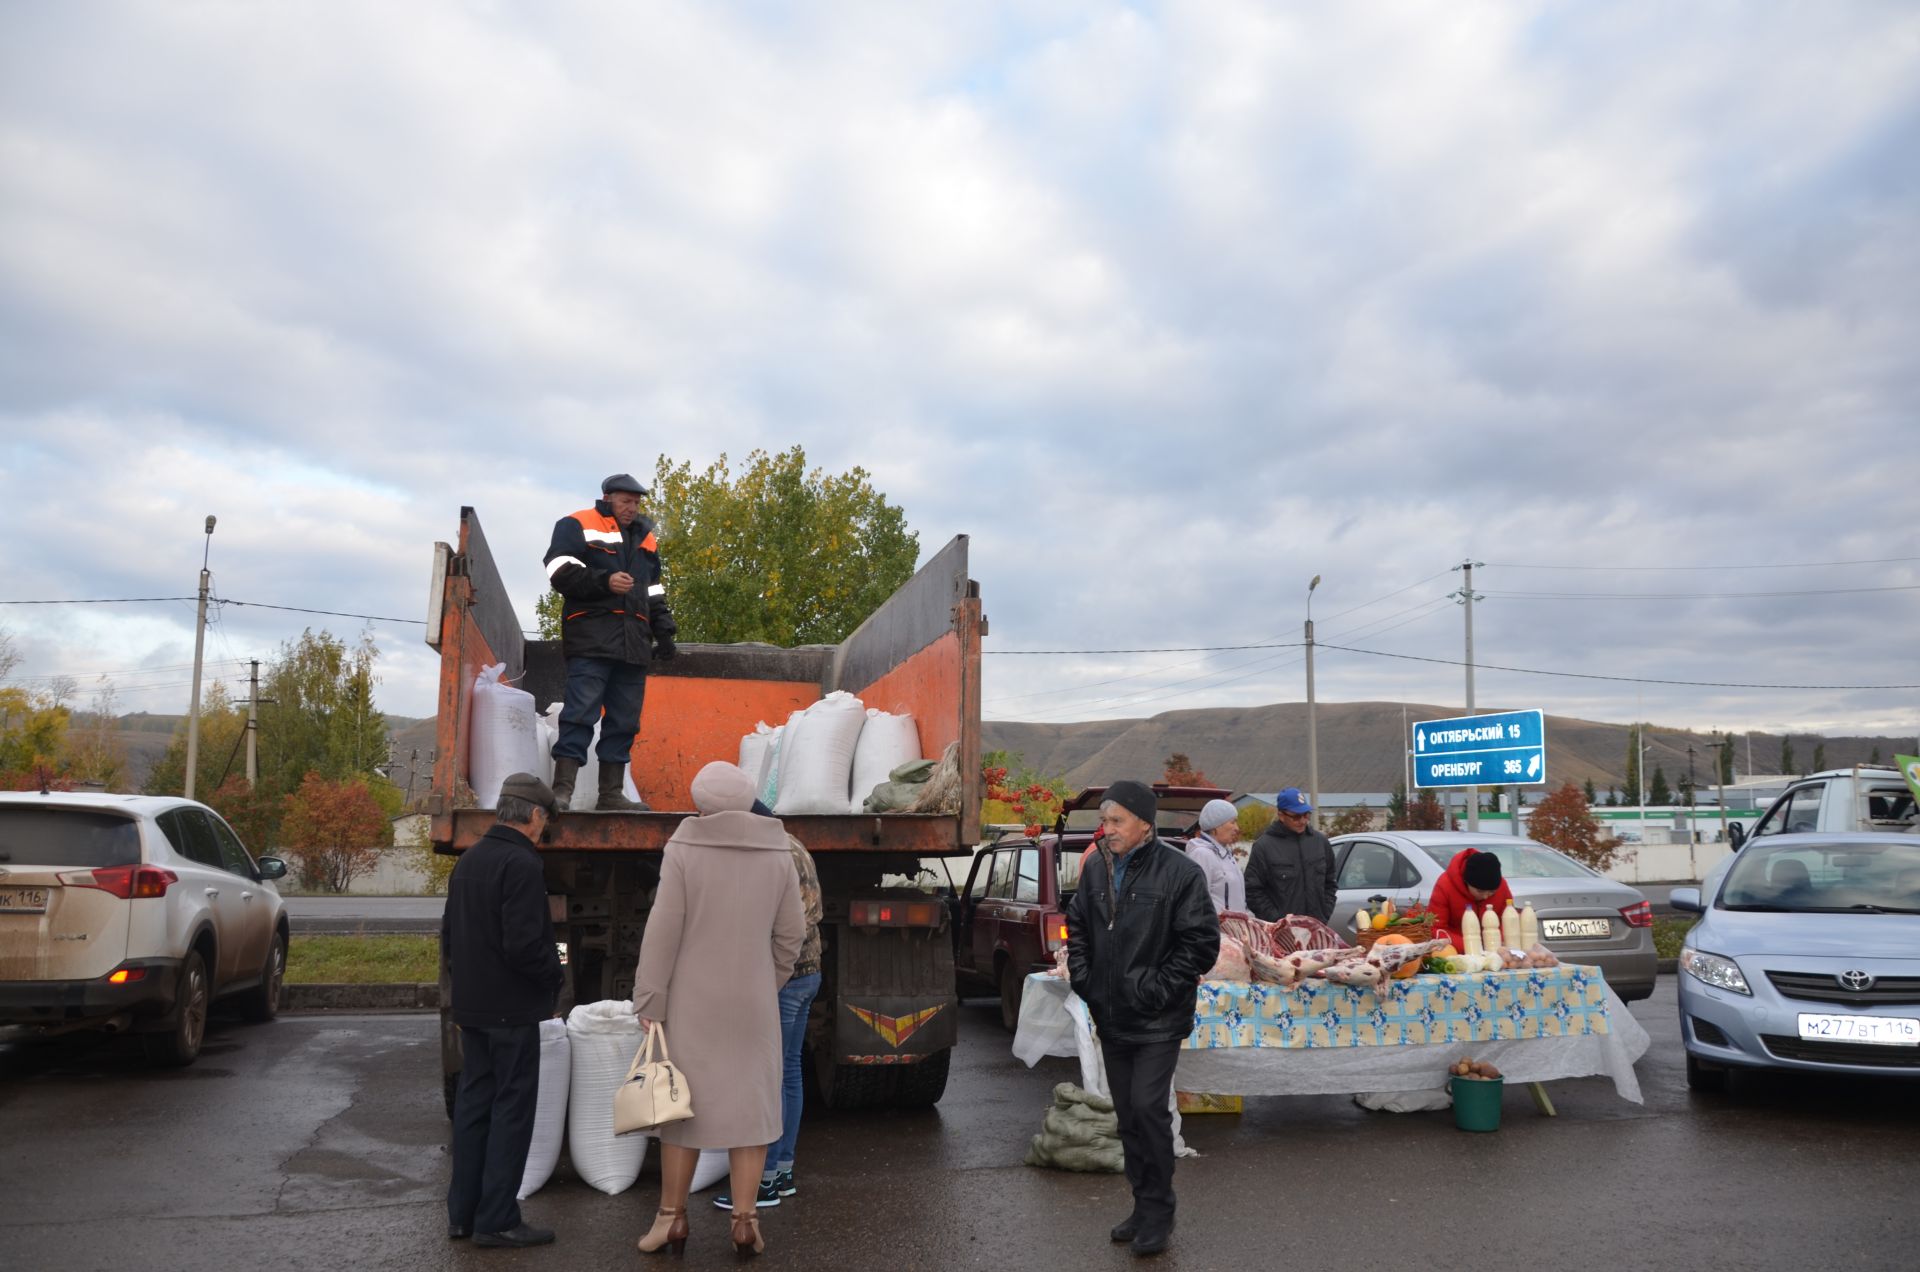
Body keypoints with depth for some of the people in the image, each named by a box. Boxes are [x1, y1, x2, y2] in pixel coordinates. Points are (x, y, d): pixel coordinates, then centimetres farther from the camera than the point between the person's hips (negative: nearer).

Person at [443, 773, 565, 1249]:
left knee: (472, 1102, 14)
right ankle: (497, 1219, 4)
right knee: (512, 1109, -1)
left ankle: (462, 1212, 22)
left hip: (471, 1006, 9)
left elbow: (448, 933, 17)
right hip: (512, 1009, -9)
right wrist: (556, 975, -8)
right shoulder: (522, 864, -19)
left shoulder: (468, 860, 10)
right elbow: (525, 944, -24)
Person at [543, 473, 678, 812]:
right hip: (591, 640, -6)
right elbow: (561, 571, -9)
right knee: (581, 714, -13)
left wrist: (664, 632, 17)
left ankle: (611, 794, 10)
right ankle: (562, 790, -13)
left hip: (633, 643, 7)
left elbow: (655, 593, 27)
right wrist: (605, 581, -20)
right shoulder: (577, 526, 4)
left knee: (624, 721, 5)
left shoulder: (645, 538, 24)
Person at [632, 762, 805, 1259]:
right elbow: (789, 934, 2)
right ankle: (745, 1221, 5)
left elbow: (663, 931, -13)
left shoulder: (683, 850, -11)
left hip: (693, 1001, -2)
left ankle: (672, 1218, 13)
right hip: (752, 1004, 2)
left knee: (683, 1102, 9)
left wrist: (649, 1002, -8)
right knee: (750, 1104, 8)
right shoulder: (778, 854, -2)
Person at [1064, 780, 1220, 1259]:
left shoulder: (1179, 872, -13)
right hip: (1110, 1017, 6)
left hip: (1157, 1021, -6)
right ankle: (1144, 1205, 27)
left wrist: (1156, 988, -15)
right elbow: (1077, 926, 17)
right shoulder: (1096, 868, 4)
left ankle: (1158, 1210, 7)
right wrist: (1082, 977, 5)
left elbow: (1202, 942, -13)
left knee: (1148, 1108, -10)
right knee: (1127, 1113, 13)